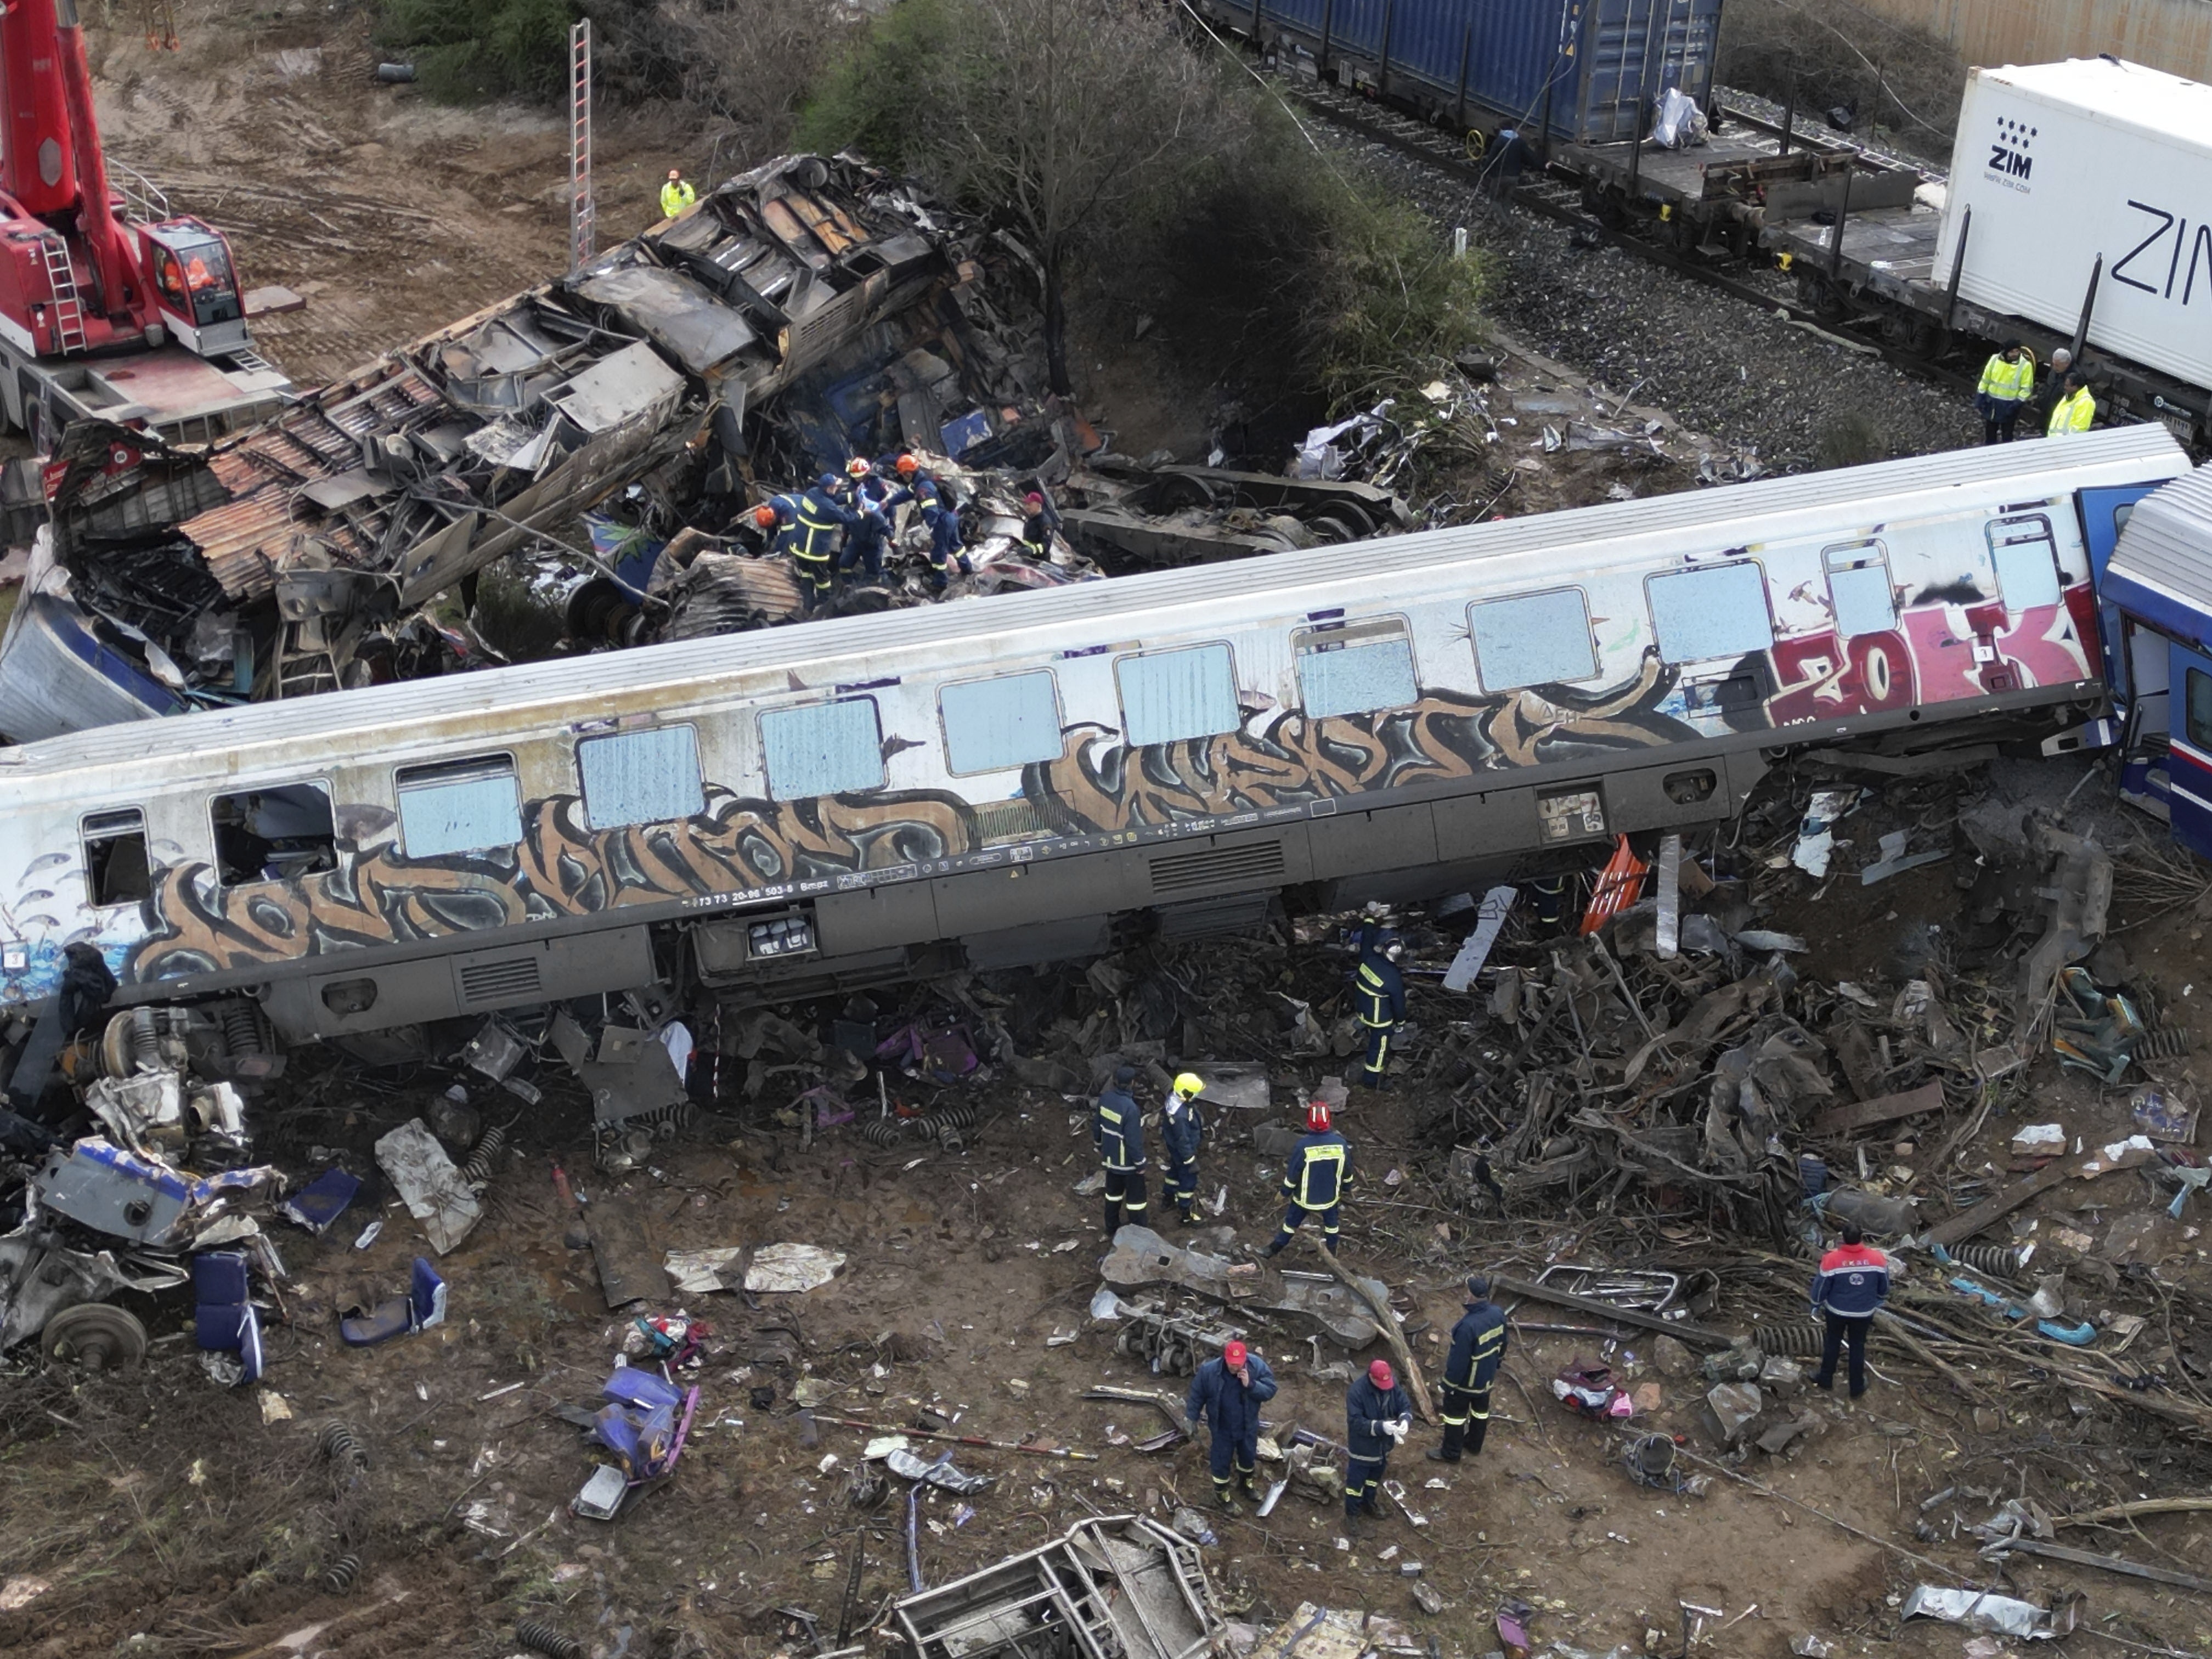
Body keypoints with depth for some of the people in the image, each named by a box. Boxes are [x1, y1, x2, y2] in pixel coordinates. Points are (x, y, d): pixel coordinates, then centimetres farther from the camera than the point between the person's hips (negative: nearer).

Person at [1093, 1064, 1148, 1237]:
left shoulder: (1105, 1098, -10)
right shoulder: (1130, 1108, -32)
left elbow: (1097, 1126, 5)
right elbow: (1134, 1141, -26)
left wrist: (1100, 1148, 22)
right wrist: (1141, 1164, -13)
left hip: (1111, 1158, 7)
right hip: (1128, 1162, -7)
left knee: (1113, 1194, 23)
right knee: (1135, 1198, 11)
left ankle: (1112, 1232, 37)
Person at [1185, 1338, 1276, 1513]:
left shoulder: (1257, 1366, -24)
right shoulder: (1209, 1371, -25)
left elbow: (1270, 1391, -19)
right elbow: (1197, 1395, -10)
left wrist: (1251, 1385, -35)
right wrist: (1192, 1418, -3)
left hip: (1248, 1426, 2)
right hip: (1222, 1428, -2)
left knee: (1249, 1456, 25)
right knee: (1222, 1461, 14)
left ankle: (1245, 1484, 55)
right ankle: (1222, 1495, 40)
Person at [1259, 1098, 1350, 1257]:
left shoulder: (1303, 1145, -28)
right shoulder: (1340, 1143, -19)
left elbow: (1292, 1174, -17)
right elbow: (1347, 1172, -4)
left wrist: (1285, 1192, 1)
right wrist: (1345, 1189, 15)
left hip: (1305, 1197, -1)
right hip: (1331, 1196, 2)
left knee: (1291, 1222, 19)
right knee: (1331, 1222, 27)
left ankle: (1275, 1249, 37)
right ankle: (1332, 1249, 46)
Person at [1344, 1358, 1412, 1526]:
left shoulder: (1393, 1386, -13)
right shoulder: (1357, 1391, -29)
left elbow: (1406, 1407, -6)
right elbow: (1355, 1422, -29)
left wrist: (1405, 1420, -30)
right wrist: (1380, 1427, -39)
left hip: (1383, 1446, 5)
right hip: (1362, 1449, -5)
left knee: (1374, 1479, 29)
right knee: (1356, 1483, 12)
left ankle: (1369, 1504, 53)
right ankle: (1352, 1516, 32)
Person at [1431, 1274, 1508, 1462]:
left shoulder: (1468, 1326, -39)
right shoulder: (1498, 1313, -15)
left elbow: (1459, 1359, -28)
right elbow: (1502, 1344, 3)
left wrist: (1450, 1382, -13)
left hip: (1466, 1380, -7)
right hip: (1487, 1376, 7)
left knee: (1455, 1414, 16)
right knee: (1481, 1410, 27)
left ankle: (1451, 1453, 33)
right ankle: (1475, 1445, 48)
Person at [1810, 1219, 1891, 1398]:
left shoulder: (1832, 1259, -24)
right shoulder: (1878, 1258, -18)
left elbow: (1821, 1286, -12)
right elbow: (1884, 1286, -2)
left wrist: (1816, 1306, 7)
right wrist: (1878, 1303, 18)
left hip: (1836, 1311, -1)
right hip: (1864, 1312, 1)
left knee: (1833, 1342, 21)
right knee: (1858, 1346, 19)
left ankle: (1826, 1379, 37)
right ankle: (1857, 1387, 31)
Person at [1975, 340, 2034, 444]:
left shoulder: (2025, 365, -17)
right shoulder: (1995, 359, -8)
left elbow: (2027, 388, -12)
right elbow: (1986, 379, 3)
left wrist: (2018, 404, -20)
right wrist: (1980, 397, 1)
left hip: (2009, 406, -4)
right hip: (1991, 402, 4)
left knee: (2007, 436, 8)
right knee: (1990, 432, 19)